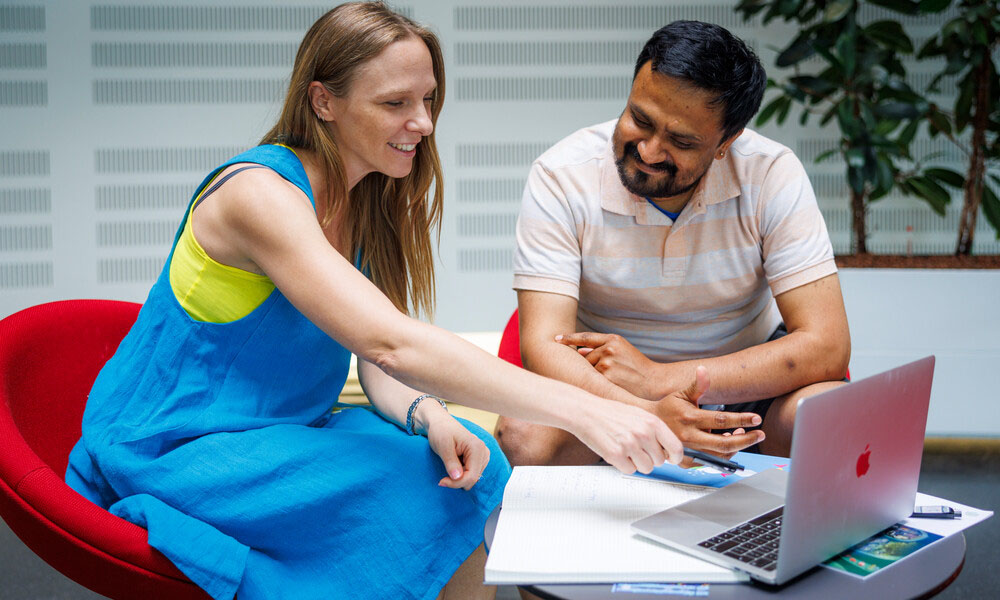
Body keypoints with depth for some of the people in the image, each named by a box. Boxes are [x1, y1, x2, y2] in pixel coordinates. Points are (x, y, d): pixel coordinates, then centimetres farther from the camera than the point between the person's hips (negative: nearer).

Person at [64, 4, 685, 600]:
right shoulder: (258, 192, -23)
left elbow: (380, 368, 2)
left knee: (470, 463, -12)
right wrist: (578, 408, -40)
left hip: (279, 432, 8)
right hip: (173, 454, -7)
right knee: (418, 495, -23)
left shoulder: (367, 203, 5)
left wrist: (432, 419, -22)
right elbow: (389, 343, -35)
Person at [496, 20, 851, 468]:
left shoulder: (771, 175, -15)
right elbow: (544, 345, -24)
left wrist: (659, 377, -28)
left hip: (742, 383, 1)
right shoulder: (562, 177, -17)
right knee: (524, 436, -32)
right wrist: (646, 415, -45)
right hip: (604, 391, 0)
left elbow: (825, 347, -20)